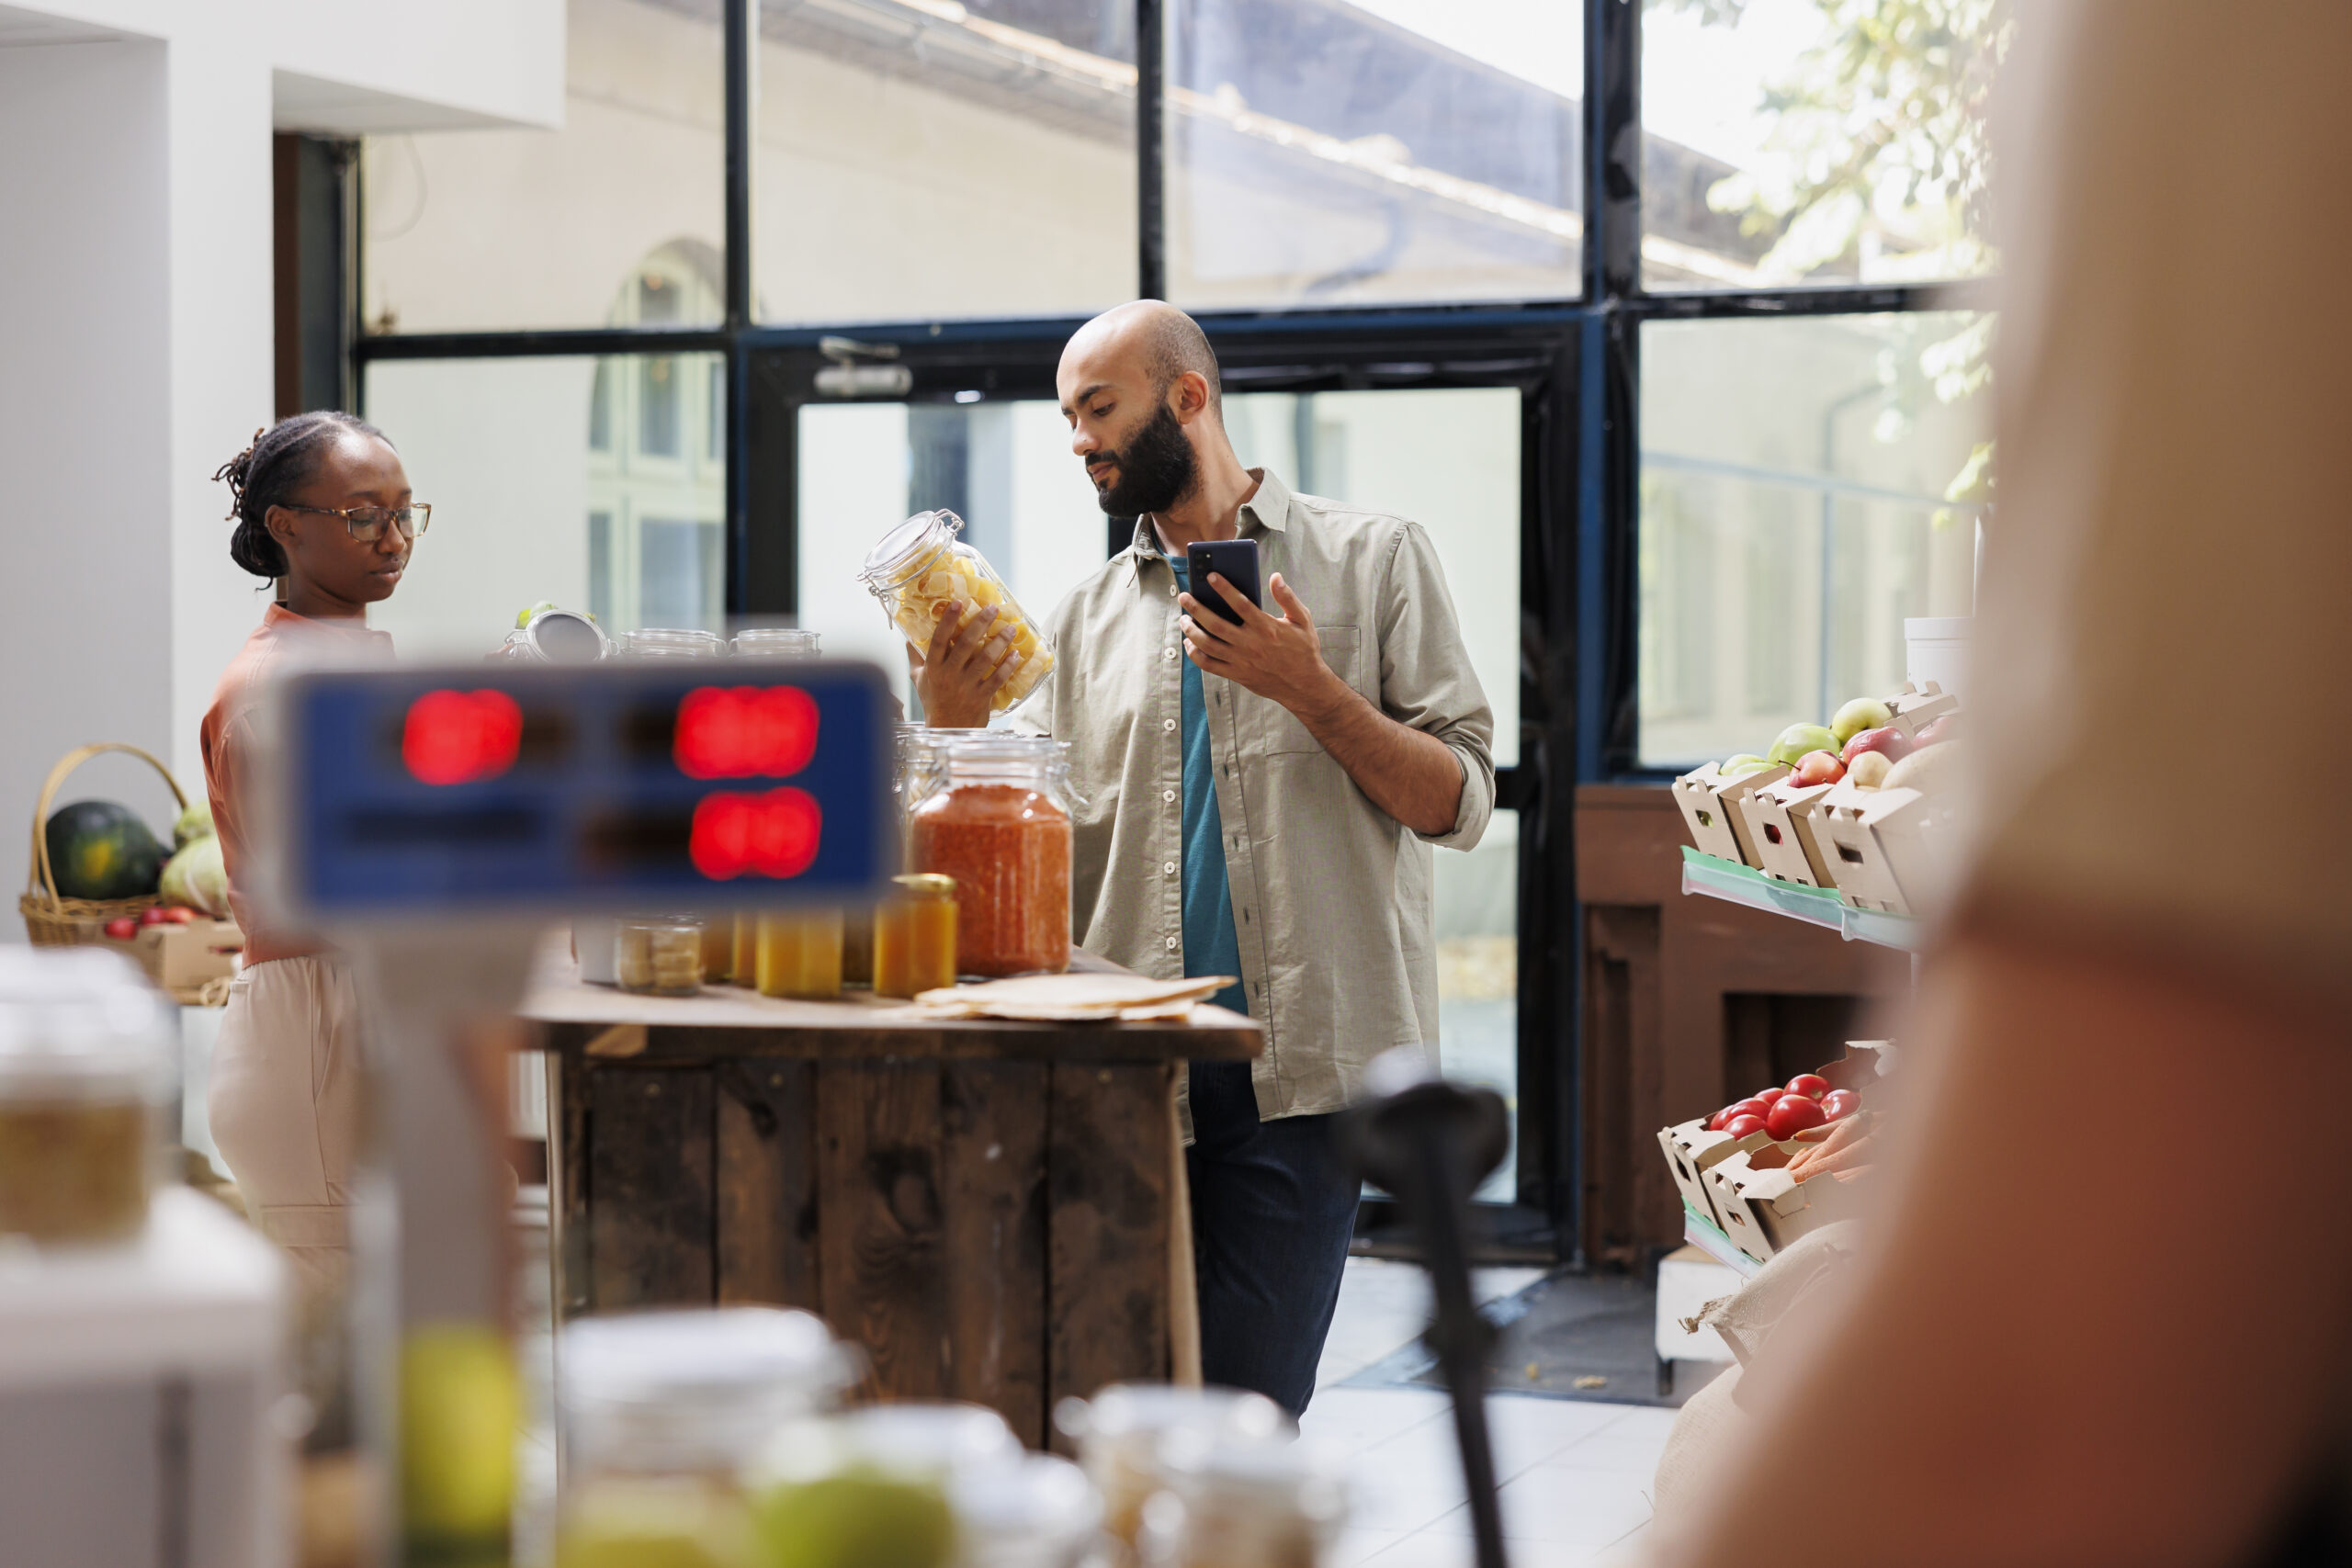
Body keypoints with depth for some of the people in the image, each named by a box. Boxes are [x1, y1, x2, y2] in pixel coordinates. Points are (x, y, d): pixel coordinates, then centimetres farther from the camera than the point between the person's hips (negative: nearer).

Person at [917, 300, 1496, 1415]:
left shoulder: (1371, 559, 7)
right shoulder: (1090, 615, 17)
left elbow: (1460, 804, 0)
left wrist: (1311, 691, -11)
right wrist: (952, 724, -5)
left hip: (1296, 1066, -4)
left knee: (1243, 1402, -8)